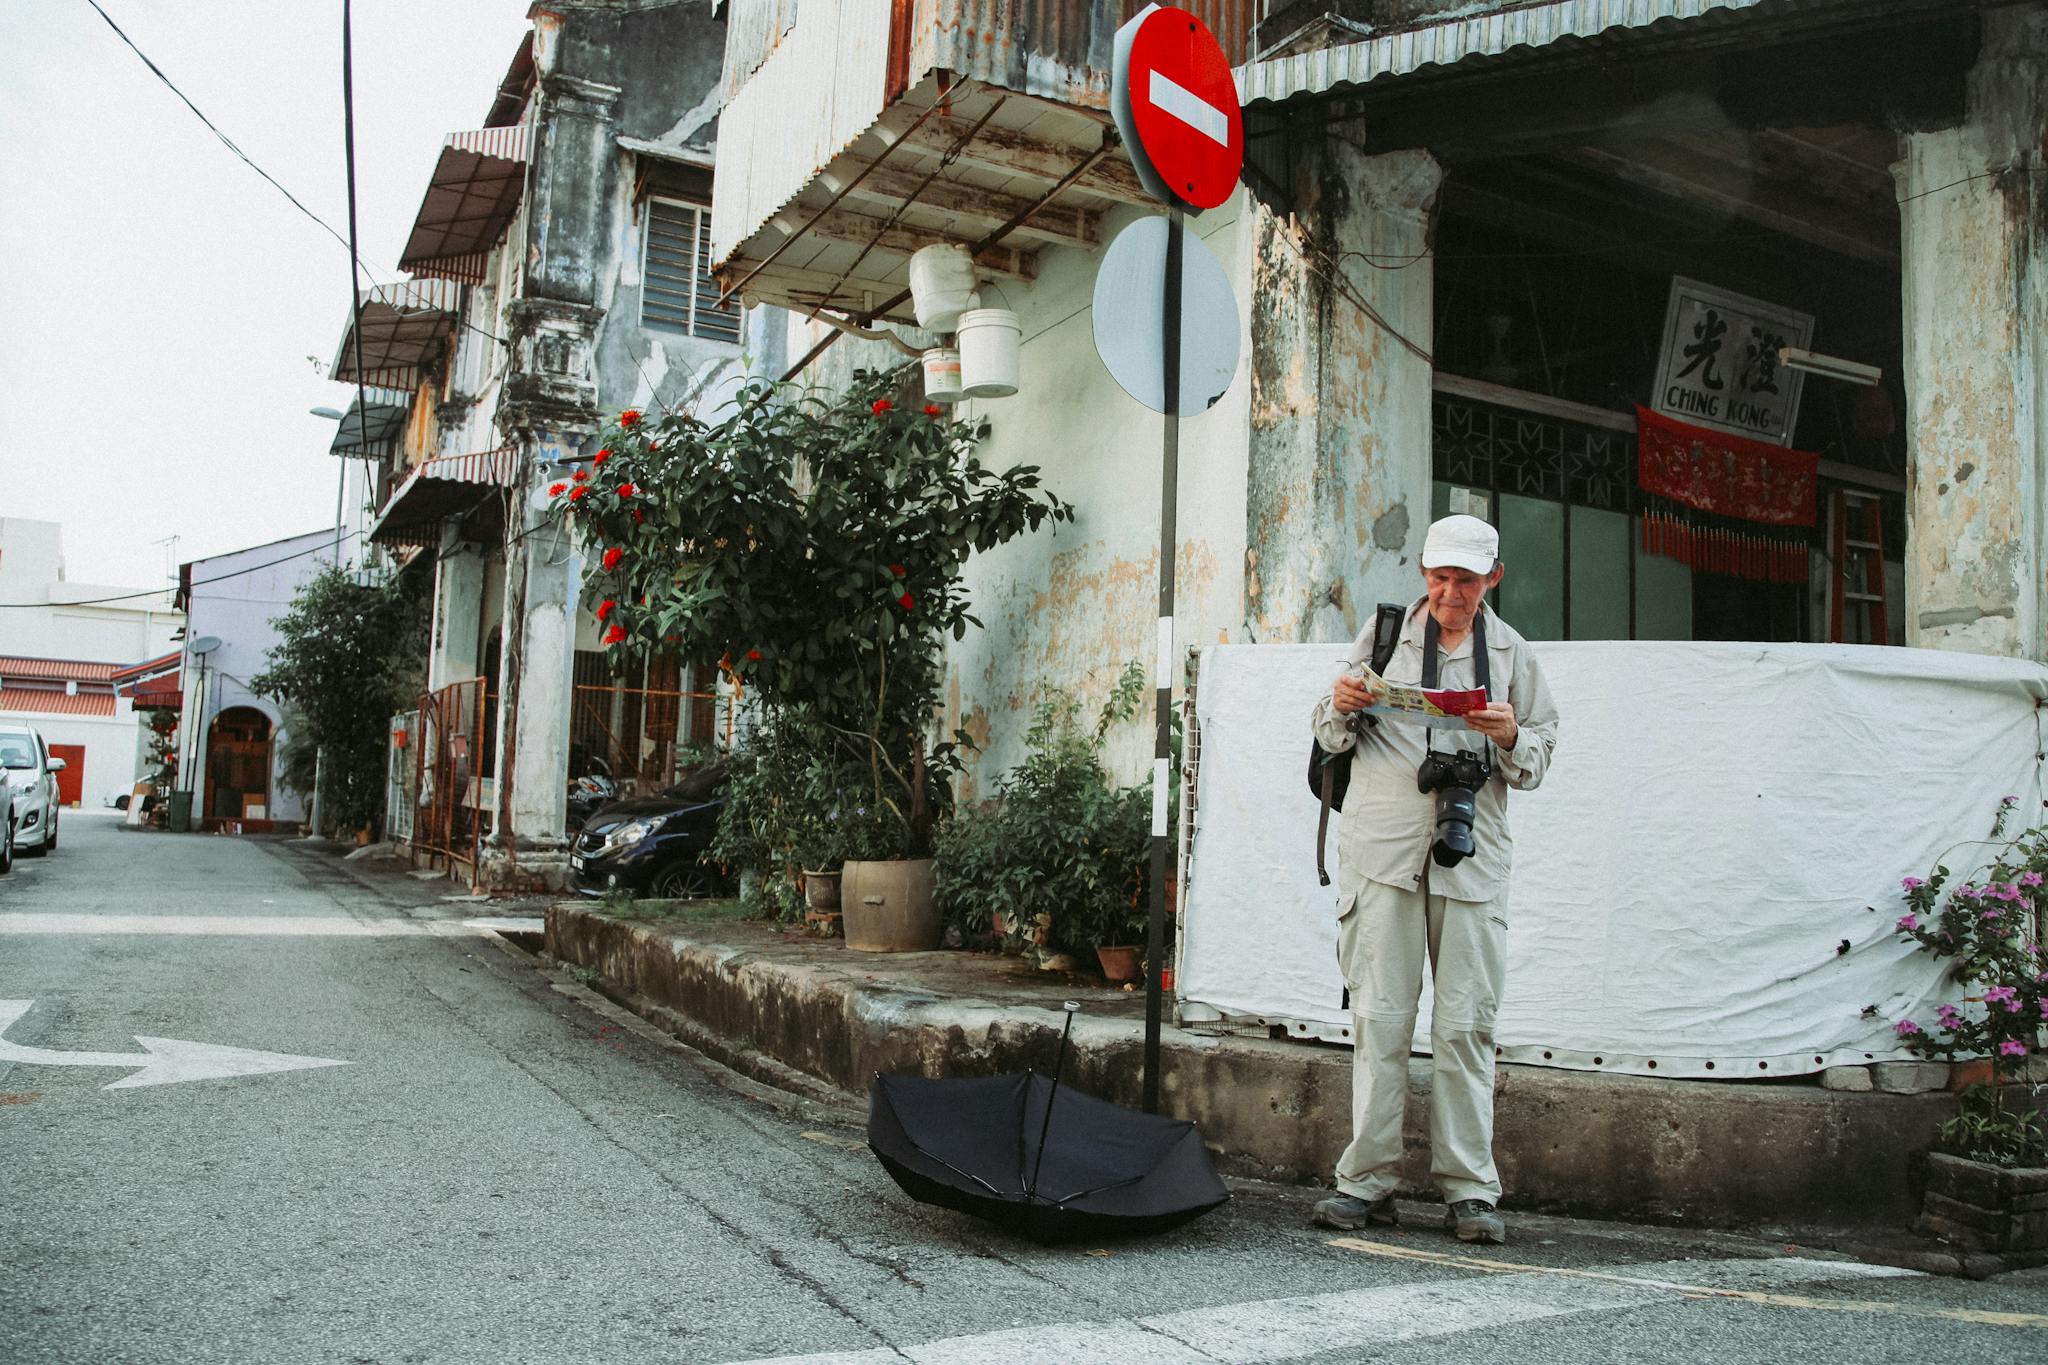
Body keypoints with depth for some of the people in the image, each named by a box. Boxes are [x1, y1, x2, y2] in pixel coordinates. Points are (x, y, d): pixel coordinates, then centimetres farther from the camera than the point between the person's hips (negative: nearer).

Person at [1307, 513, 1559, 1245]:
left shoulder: (1512, 653, 12)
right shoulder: (1384, 632, 9)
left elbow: (1540, 758, 12)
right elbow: (1331, 738, 12)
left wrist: (1511, 739, -9)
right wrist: (1342, 707, -10)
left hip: (1471, 854, 1)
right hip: (1382, 846, 0)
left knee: (1466, 1023, 0)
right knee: (1379, 1017, 0)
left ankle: (1470, 1189, 8)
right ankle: (1369, 1179, 7)